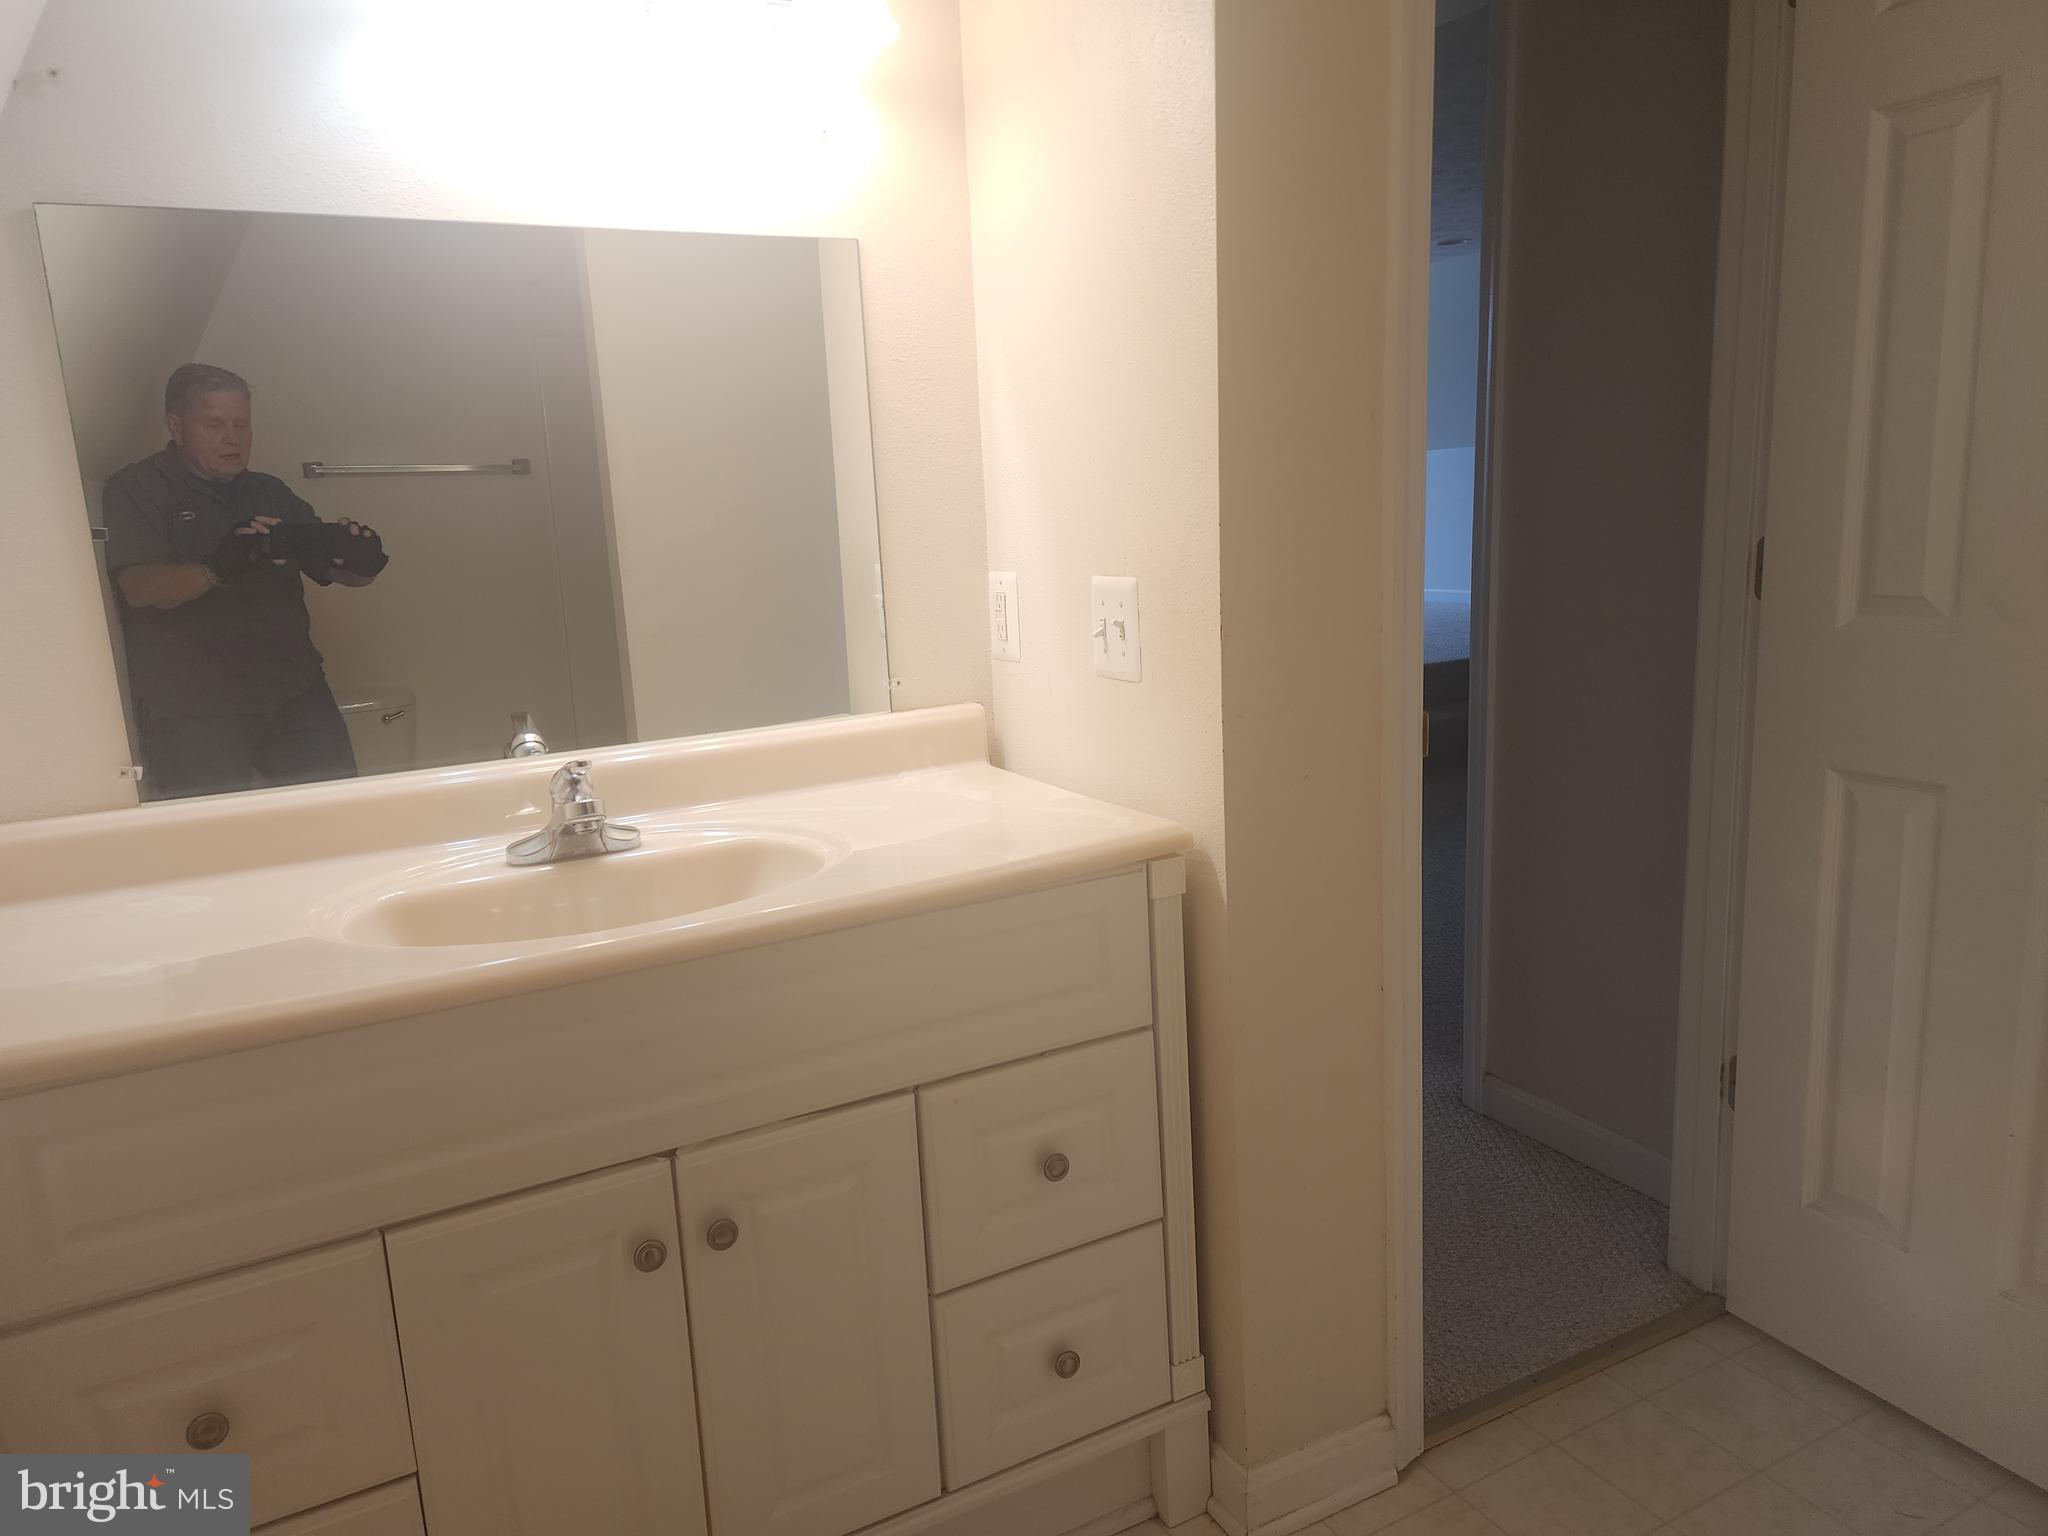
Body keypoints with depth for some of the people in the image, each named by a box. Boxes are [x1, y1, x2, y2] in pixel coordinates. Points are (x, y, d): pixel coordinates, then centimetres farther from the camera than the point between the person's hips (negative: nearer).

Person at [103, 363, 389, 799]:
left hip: (294, 693, 4)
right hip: (192, 709, -4)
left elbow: (338, 570, 15)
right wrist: (218, 568, -31)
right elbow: (139, 588, -11)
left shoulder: (271, 493, 19)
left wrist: (362, 562, -10)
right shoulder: (136, 489, 4)